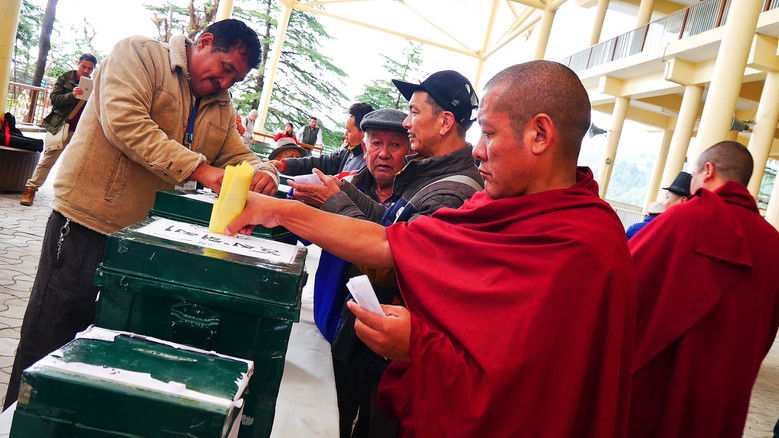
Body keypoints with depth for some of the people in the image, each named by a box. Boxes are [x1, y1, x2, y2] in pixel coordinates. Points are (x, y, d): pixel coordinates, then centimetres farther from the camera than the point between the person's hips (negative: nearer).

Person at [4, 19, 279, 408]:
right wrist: (199, 169, -26)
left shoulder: (221, 109, 14)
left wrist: (262, 173, -10)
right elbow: (123, 121, -21)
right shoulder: (140, 54, -7)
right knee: (49, 345, 5)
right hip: (86, 226, -6)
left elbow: (241, 157, 16)